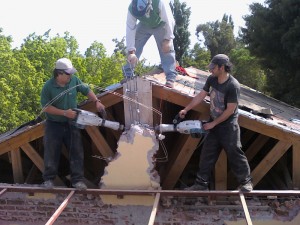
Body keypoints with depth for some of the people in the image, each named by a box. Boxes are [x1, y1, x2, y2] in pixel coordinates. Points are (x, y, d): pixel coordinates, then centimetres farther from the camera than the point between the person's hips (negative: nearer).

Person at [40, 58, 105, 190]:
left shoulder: (74, 80, -9)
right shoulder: (48, 86, -19)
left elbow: (87, 91, 5)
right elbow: (46, 107, -16)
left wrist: (97, 102, -8)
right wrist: (64, 113, -22)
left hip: (71, 124, 3)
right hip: (54, 124, -3)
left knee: (76, 152, 2)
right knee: (51, 153, 5)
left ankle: (77, 180, 9)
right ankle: (48, 179, 20)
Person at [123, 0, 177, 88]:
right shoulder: (131, 9, -33)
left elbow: (169, 20, -32)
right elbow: (130, 30, -31)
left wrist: (167, 39, -29)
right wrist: (131, 51, -34)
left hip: (161, 25, -2)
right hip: (144, 25, 3)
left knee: (167, 50, -14)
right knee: (135, 47, -5)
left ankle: (170, 78, -14)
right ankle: (128, 75, 5)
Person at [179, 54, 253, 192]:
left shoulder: (233, 86, -24)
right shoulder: (211, 80, -2)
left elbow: (230, 110, -21)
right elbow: (200, 96, 8)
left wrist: (213, 124, -15)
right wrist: (186, 110, 5)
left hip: (228, 127, -7)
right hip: (213, 125, 7)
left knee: (235, 155, 3)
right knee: (206, 155, 9)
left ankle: (246, 182, 20)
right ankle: (201, 184, 17)